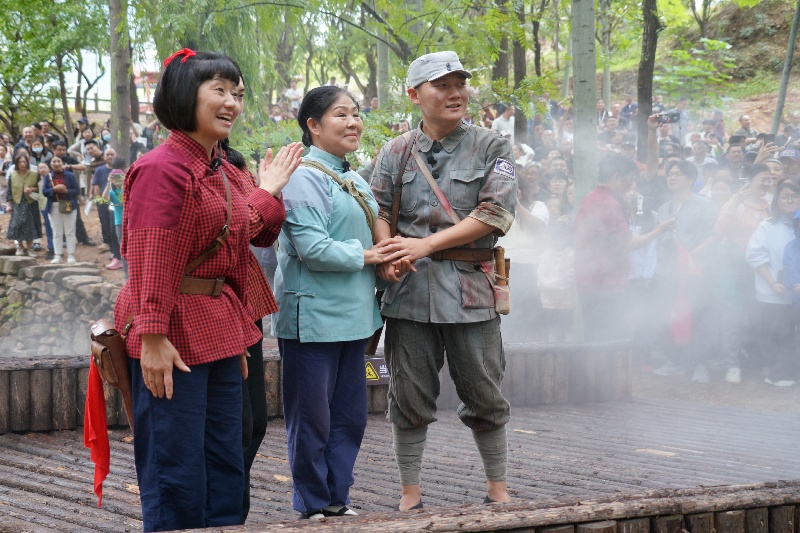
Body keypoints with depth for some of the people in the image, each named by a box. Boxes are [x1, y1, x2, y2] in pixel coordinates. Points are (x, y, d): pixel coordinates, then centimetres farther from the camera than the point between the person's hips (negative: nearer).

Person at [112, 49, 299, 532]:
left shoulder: (220, 172, 13)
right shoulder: (162, 169, -14)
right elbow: (149, 263, -18)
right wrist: (153, 338, -21)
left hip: (219, 329, 9)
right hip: (175, 333, -9)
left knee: (227, 467, 12)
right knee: (177, 473, -4)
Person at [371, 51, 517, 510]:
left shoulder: (493, 148, 4)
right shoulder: (397, 152, 11)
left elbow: (493, 213, -7)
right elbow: (378, 210, 6)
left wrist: (427, 244, -14)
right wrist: (388, 254, -16)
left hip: (470, 285, -1)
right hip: (410, 286, 2)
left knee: (485, 395, 5)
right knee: (410, 397, 5)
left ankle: (498, 489, 17)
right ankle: (411, 493, 13)